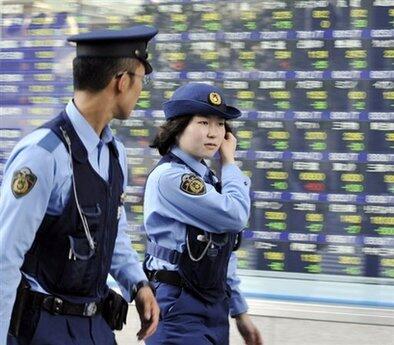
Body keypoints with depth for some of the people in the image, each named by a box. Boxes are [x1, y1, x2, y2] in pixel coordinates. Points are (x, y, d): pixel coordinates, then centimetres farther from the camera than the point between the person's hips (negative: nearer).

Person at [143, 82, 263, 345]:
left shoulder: (208, 179, 12)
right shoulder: (169, 177, -15)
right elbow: (235, 216, -20)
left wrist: (239, 310, 17)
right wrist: (230, 163, -6)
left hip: (215, 307, 9)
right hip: (180, 309, -8)